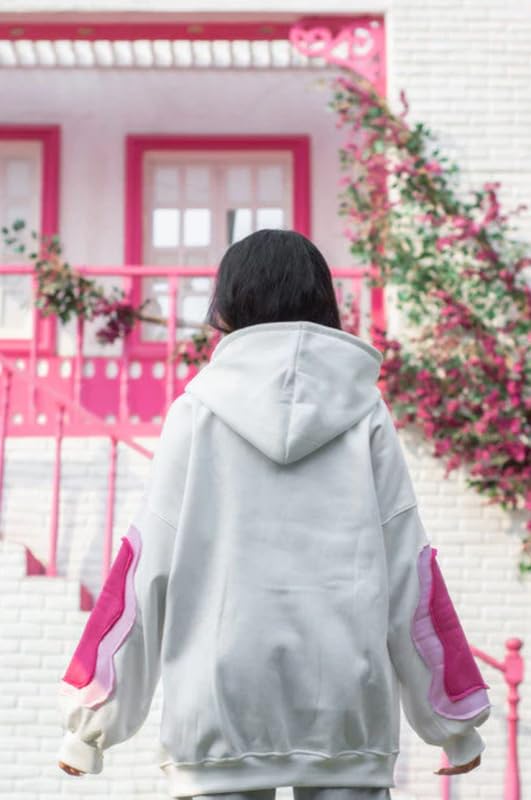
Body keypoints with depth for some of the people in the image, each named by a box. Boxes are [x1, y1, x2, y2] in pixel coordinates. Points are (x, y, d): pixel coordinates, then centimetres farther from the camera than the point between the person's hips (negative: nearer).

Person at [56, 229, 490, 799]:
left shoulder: (197, 411, 4)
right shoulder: (364, 410, 7)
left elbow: (146, 564, 1)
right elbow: (408, 566, 6)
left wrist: (90, 720, 7)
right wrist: (456, 720, 15)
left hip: (223, 704, -1)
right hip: (347, 701, 1)